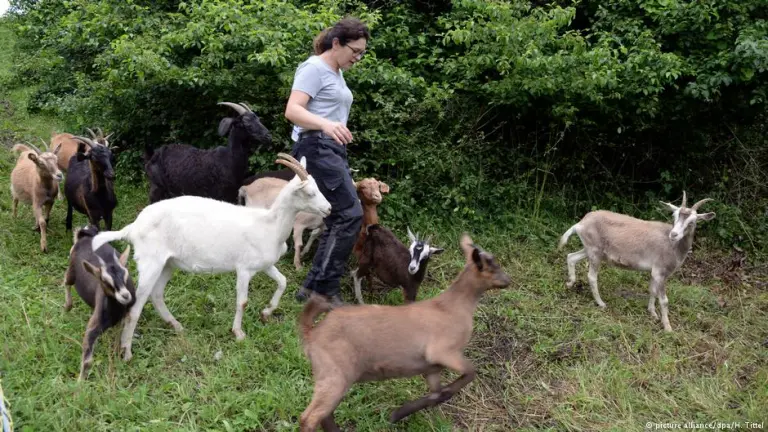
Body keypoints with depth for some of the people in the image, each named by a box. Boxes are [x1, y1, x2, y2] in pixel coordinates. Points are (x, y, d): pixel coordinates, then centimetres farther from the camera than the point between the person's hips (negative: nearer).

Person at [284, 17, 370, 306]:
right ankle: (319, 287, -11)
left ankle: (318, 287, 12)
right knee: (350, 214, -16)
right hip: (316, 148, -10)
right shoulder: (314, 68, -8)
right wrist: (326, 125, -35)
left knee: (338, 219, 7)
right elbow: (292, 111, -19)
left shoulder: (336, 73, 20)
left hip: (333, 151, 10)